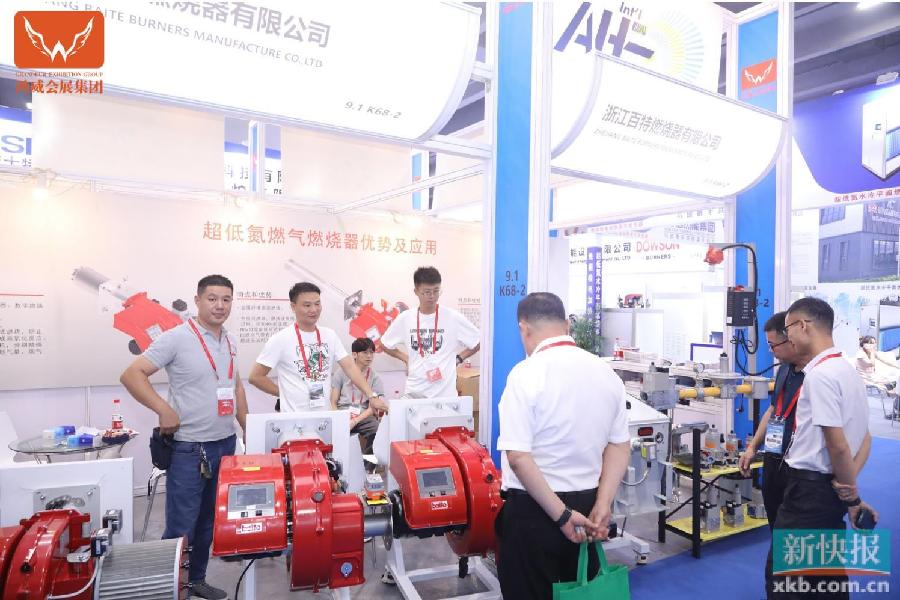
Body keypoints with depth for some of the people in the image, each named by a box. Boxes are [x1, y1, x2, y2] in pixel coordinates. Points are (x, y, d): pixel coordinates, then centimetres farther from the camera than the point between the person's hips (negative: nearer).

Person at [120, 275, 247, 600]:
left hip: (226, 444, 7)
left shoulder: (230, 341, 8)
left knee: (209, 521, 18)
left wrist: (249, 431, 14)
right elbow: (131, 375, -13)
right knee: (182, 525, 2)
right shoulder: (176, 338, -12)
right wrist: (164, 409, -20)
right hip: (189, 447, -6)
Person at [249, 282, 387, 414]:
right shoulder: (280, 339, -10)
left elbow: (349, 367, -3)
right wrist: (284, 392, -3)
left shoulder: (330, 335, 3)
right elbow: (256, 376, -5)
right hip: (295, 418, -4)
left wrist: (371, 396, -13)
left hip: (325, 415, 4)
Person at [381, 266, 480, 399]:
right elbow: (385, 345, 15)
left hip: (444, 393, -2)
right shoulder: (405, 318, 1)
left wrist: (458, 358, -1)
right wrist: (406, 358, 5)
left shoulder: (453, 317, -7)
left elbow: (480, 342, 2)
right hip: (414, 392, 2)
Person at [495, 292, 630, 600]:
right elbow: (620, 445, 5)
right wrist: (602, 505, 1)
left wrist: (561, 515, -17)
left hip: (535, 508, -5)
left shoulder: (527, 373, -18)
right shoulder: (606, 372, 2)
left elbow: (518, 456, -22)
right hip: (586, 504, 6)